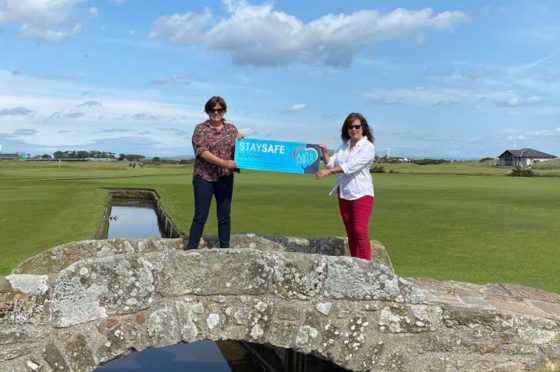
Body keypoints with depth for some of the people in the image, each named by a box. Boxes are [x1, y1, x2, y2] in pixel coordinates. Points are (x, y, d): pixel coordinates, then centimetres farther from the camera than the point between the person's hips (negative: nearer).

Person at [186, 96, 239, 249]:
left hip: (225, 178, 3)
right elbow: (202, 152, -13)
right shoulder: (200, 129, -1)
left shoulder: (232, 129, 10)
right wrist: (224, 163, -22)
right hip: (204, 177, -3)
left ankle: (225, 248, 15)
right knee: (200, 216, -3)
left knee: (224, 216, 7)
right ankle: (191, 248, 4)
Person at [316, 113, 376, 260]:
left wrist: (329, 171, -26)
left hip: (362, 194, -6)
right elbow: (331, 164, 8)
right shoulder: (343, 146, 13)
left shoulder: (368, 147, -6)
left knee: (360, 231, -13)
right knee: (350, 233, 8)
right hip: (344, 194, 6)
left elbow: (352, 166, -19)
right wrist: (325, 153, -10)